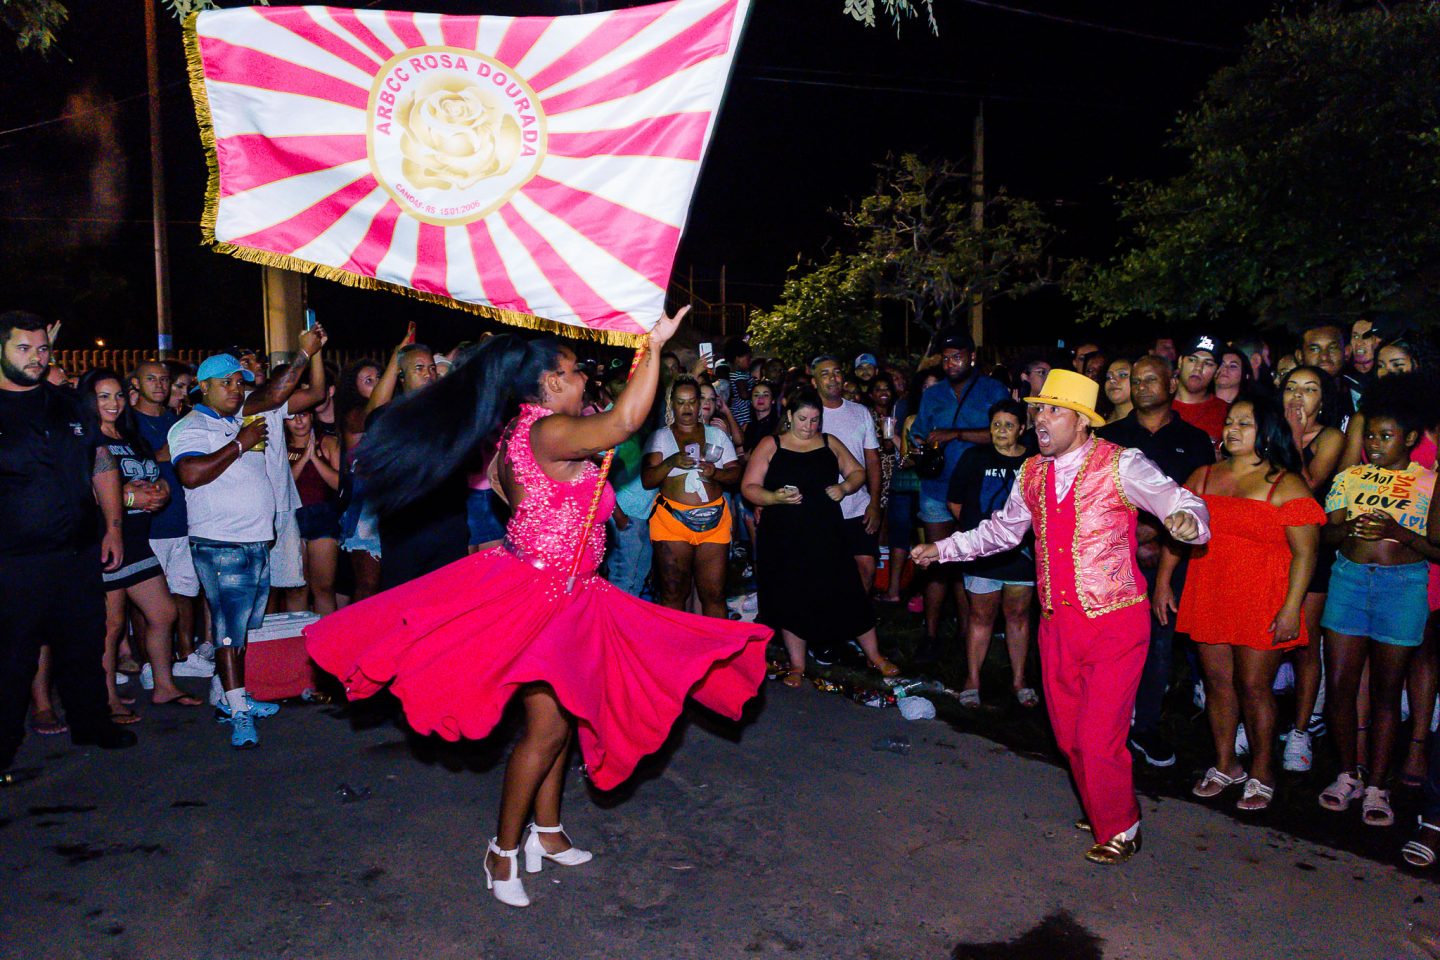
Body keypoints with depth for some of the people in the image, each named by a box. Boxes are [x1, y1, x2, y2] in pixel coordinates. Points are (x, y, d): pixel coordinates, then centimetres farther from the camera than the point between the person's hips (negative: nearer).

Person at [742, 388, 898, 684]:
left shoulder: (829, 443, 11)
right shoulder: (770, 445, 2)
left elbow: (857, 472, 17)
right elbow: (748, 487, -2)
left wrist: (845, 488, -5)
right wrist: (774, 498, -21)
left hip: (827, 536, 1)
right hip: (784, 540, -1)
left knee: (848, 594, 1)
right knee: (792, 601, 5)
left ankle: (875, 656, 17)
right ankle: (797, 666, 20)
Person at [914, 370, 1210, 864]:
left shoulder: (1120, 465, -10)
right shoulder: (1032, 474, 8)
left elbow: (1180, 501, -17)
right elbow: (1002, 529, 21)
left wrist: (1187, 519, -40)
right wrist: (942, 548, 20)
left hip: (1115, 624, -6)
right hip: (1058, 624, 6)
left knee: (1099, 738, -5)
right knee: (1068, 733, 14)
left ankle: (1120, 829, 21)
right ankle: (1102, 811, 39)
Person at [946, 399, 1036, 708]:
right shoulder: (975, 456, 1)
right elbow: (955, 501, 7)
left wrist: (1028, 531, -3)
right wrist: (974, 527, 3)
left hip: (1021, 552, 1)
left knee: (1018, 615, 11)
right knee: (981, 615, 6)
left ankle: (1018, 680, 24)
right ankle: (972, 679, 16)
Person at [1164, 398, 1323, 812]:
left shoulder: (1285, 486, -4)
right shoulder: (1203, 477, 11)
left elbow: (1305, 553, -8)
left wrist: (1291, 609, -14)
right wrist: (1162, 581, 9)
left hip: (1261, 602, -4)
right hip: (1207, 598, 5)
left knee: (1253, 686, -1)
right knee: (1217, 681, 10)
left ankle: (1261, 774, 17)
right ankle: (1224, 765, 25)